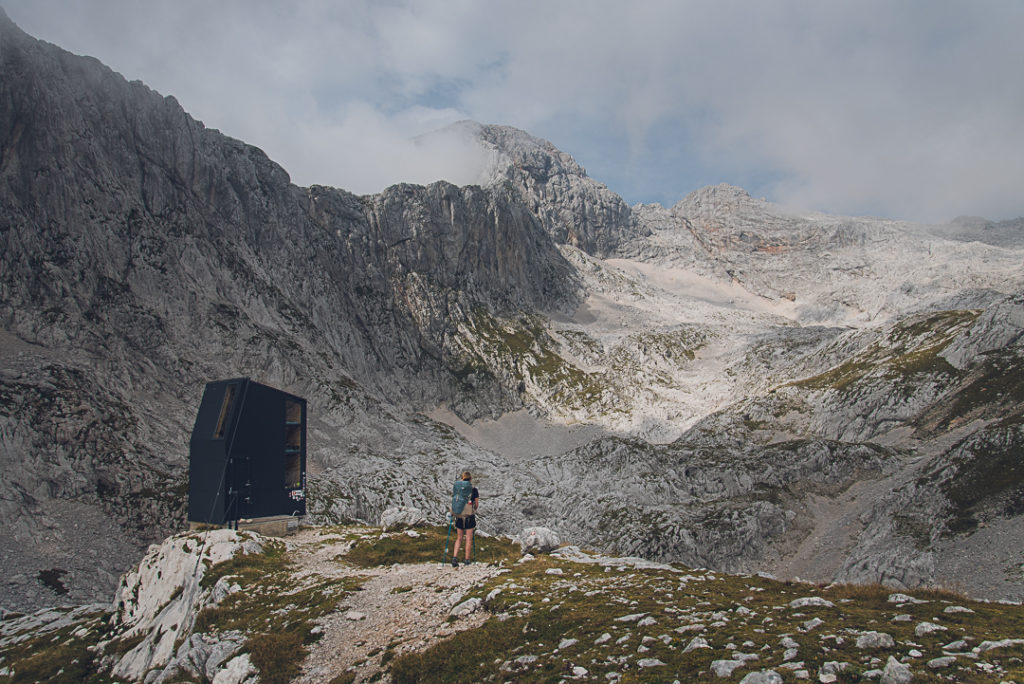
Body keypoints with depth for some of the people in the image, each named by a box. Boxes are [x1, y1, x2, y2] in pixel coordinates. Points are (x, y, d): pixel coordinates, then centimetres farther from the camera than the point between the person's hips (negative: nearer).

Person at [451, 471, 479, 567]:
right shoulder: (474, 490, -8)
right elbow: (476, 504, 0)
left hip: (459, 516, 3)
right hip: (470, 517, -3)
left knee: (459, 538, 13)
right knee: (468, 538, 8)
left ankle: (454, 558, -1)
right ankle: (467, 560, 14)